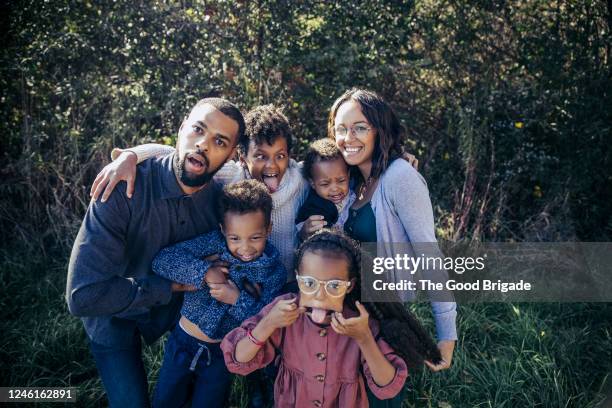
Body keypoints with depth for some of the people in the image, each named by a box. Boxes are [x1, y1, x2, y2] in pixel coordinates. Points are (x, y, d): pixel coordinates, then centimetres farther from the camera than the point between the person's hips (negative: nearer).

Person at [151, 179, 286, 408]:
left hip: (220, 355, -1)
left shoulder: (274, 271, -14)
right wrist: (204, 272, -28)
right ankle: (188, 388, 44)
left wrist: (238, 300, -27)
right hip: (183, 342, 1)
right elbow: (162, 260, -19)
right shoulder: (215, 242, -16)